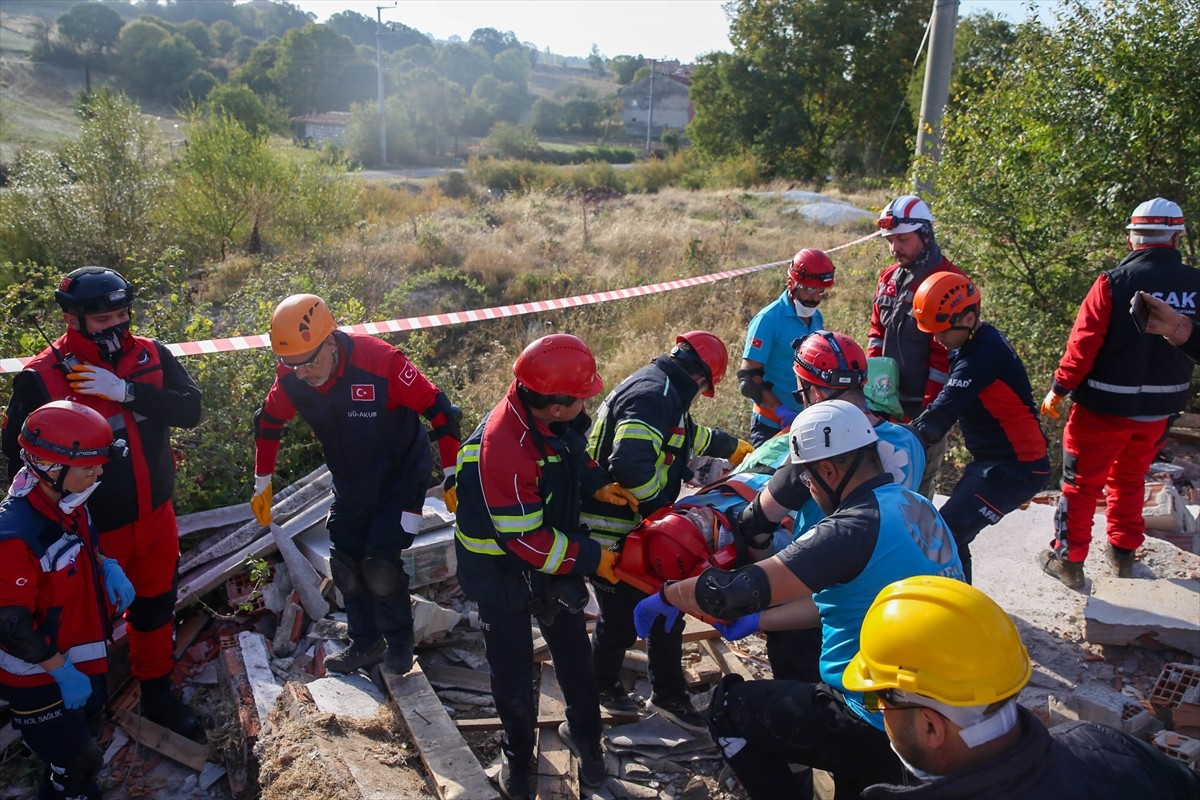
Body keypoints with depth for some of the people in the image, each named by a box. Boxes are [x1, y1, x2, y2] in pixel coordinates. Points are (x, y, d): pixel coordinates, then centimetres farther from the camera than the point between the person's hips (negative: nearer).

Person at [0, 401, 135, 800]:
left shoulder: (68, 503, -6)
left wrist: (108, 566, -6)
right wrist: (62, 672, -21)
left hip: (82, 656, 8)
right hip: (39, 677, -8)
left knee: (89, 734, 25)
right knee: (79, 761, 6)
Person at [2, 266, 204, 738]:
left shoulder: (152, 356, -4)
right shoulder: (41, 378, -14)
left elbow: (190, 409, -14)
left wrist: (127, 392, -27)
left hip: (156, 518, 4)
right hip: (94, 531, -3)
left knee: (155, 610, 20)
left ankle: (158, 693, 40)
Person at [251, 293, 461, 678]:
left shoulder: (380, 362, -33)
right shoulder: (290, 378, -16)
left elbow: (439, 410, -25)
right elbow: (268, 423, 4)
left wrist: (452, 476, -20)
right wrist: (262, 485, 10)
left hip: (401, 477, -5)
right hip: (350, 483, 5)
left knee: (380, 565, -10)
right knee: (345, 563, 8)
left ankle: (399, 644, 16)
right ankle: (366, 643, 30)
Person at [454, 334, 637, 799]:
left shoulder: (550, 420, -14)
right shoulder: (500, 452, -38)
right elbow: (527, 541, -30)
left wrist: (597, 484, -7)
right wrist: (591, 558, -22)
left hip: (553, 557, 6)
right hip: (503, 573, -6)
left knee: (575, 654, 18)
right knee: (513, 672, 14)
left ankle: (583, 733, 44)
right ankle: (517, 753, 42)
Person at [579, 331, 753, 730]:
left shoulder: (662, 392, 11)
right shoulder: (654, 394, -23)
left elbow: (695, 436, 30)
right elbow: (630, 463, -38)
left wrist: (739, 449, 40)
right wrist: (661, 501, -20)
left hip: (638, 530, 10)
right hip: (611, 535, -10)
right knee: (622, 619, 9)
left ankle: (668, 695, 31)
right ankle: (602, 685, 36)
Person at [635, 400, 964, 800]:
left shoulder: (854, 528, -24)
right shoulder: (917, 507, 3)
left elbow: (739, 590, -27)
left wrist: (666, 596, -8)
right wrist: (755, 622, 17)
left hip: (884, 729, -8)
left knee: (728, 706, 9)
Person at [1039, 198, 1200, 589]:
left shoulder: (1114, 282, -18)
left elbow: (1084, 344, -17)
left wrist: (1059, 389, -8)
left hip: (1105, 405, -4)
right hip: (1160, 408, 4)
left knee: (1082, 483, 8)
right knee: (1129, 479, 23)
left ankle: (1067, 559, 14)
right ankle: (1123, 553, 33)